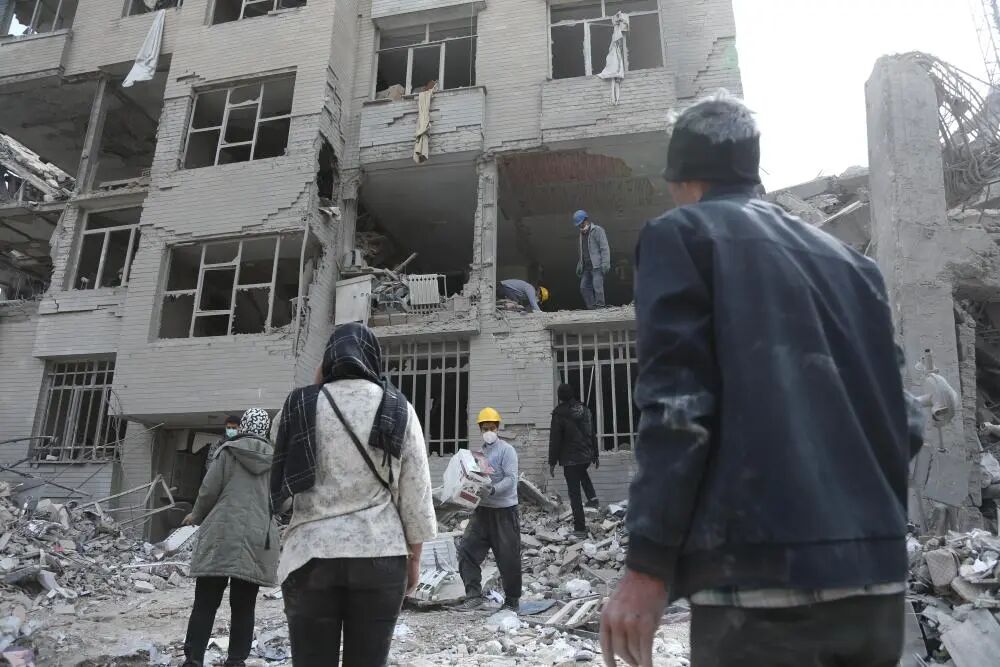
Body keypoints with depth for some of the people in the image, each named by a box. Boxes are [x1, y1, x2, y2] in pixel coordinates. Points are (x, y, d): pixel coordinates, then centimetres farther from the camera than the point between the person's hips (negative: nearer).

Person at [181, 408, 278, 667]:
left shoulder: (228, 451, 0)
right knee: (244, 607, 9)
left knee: (205, 604, 6)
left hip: (223, 535, -2)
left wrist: (196, 516, 19)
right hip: (259, 541, 2)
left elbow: (208, 490, 0)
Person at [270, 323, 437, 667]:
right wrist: (414, 557, 13)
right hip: (380, 554, 0)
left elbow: (285, 479, 15)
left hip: (312, 553, 0)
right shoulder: (399, 409, 1)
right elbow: (416, 492, 2)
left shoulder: (301, 405, 1)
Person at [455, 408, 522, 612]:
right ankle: (474, 594, 7)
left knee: (508, 557, 2)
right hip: (482, 509, 6)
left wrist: (493, 490, -30)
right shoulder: (479, 452, 13)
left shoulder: (507, 450, -8)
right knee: (467, 550, -2)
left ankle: (512, 600, 18)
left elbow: (511, 479, -17)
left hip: (505, 510, -6)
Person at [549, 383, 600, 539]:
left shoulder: (559, 414, -12)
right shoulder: (585, 409, 6)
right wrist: (595, 455, 22)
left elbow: (554, 440, -10)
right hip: (587, 456, 6)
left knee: (575, 494, 0)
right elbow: (593, 434, 13)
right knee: (582, 473, 38)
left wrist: (552, 462, -4)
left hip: (570, 459, -6)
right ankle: (592, 498, 19)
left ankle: (580, 529, 3)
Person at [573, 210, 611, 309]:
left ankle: (600, 308, -10)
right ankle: (591, 308, 9)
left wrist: (605, 264, -19)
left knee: (597, 287, -14)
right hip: (587, 267, 8)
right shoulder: (582, 233, 19)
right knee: (584, 287, 4)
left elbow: (605, 248, -11)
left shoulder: (597, 230, -5)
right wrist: (579, 266, 18)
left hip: (597, 266, -8)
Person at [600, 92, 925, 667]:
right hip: (876, 574, 7)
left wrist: (648, 564, -11)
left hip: (763, 572, -6)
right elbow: (905, 416, 14)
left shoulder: (680, 233, 1)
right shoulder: (847, 257, 18)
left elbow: (678, 399, -12)